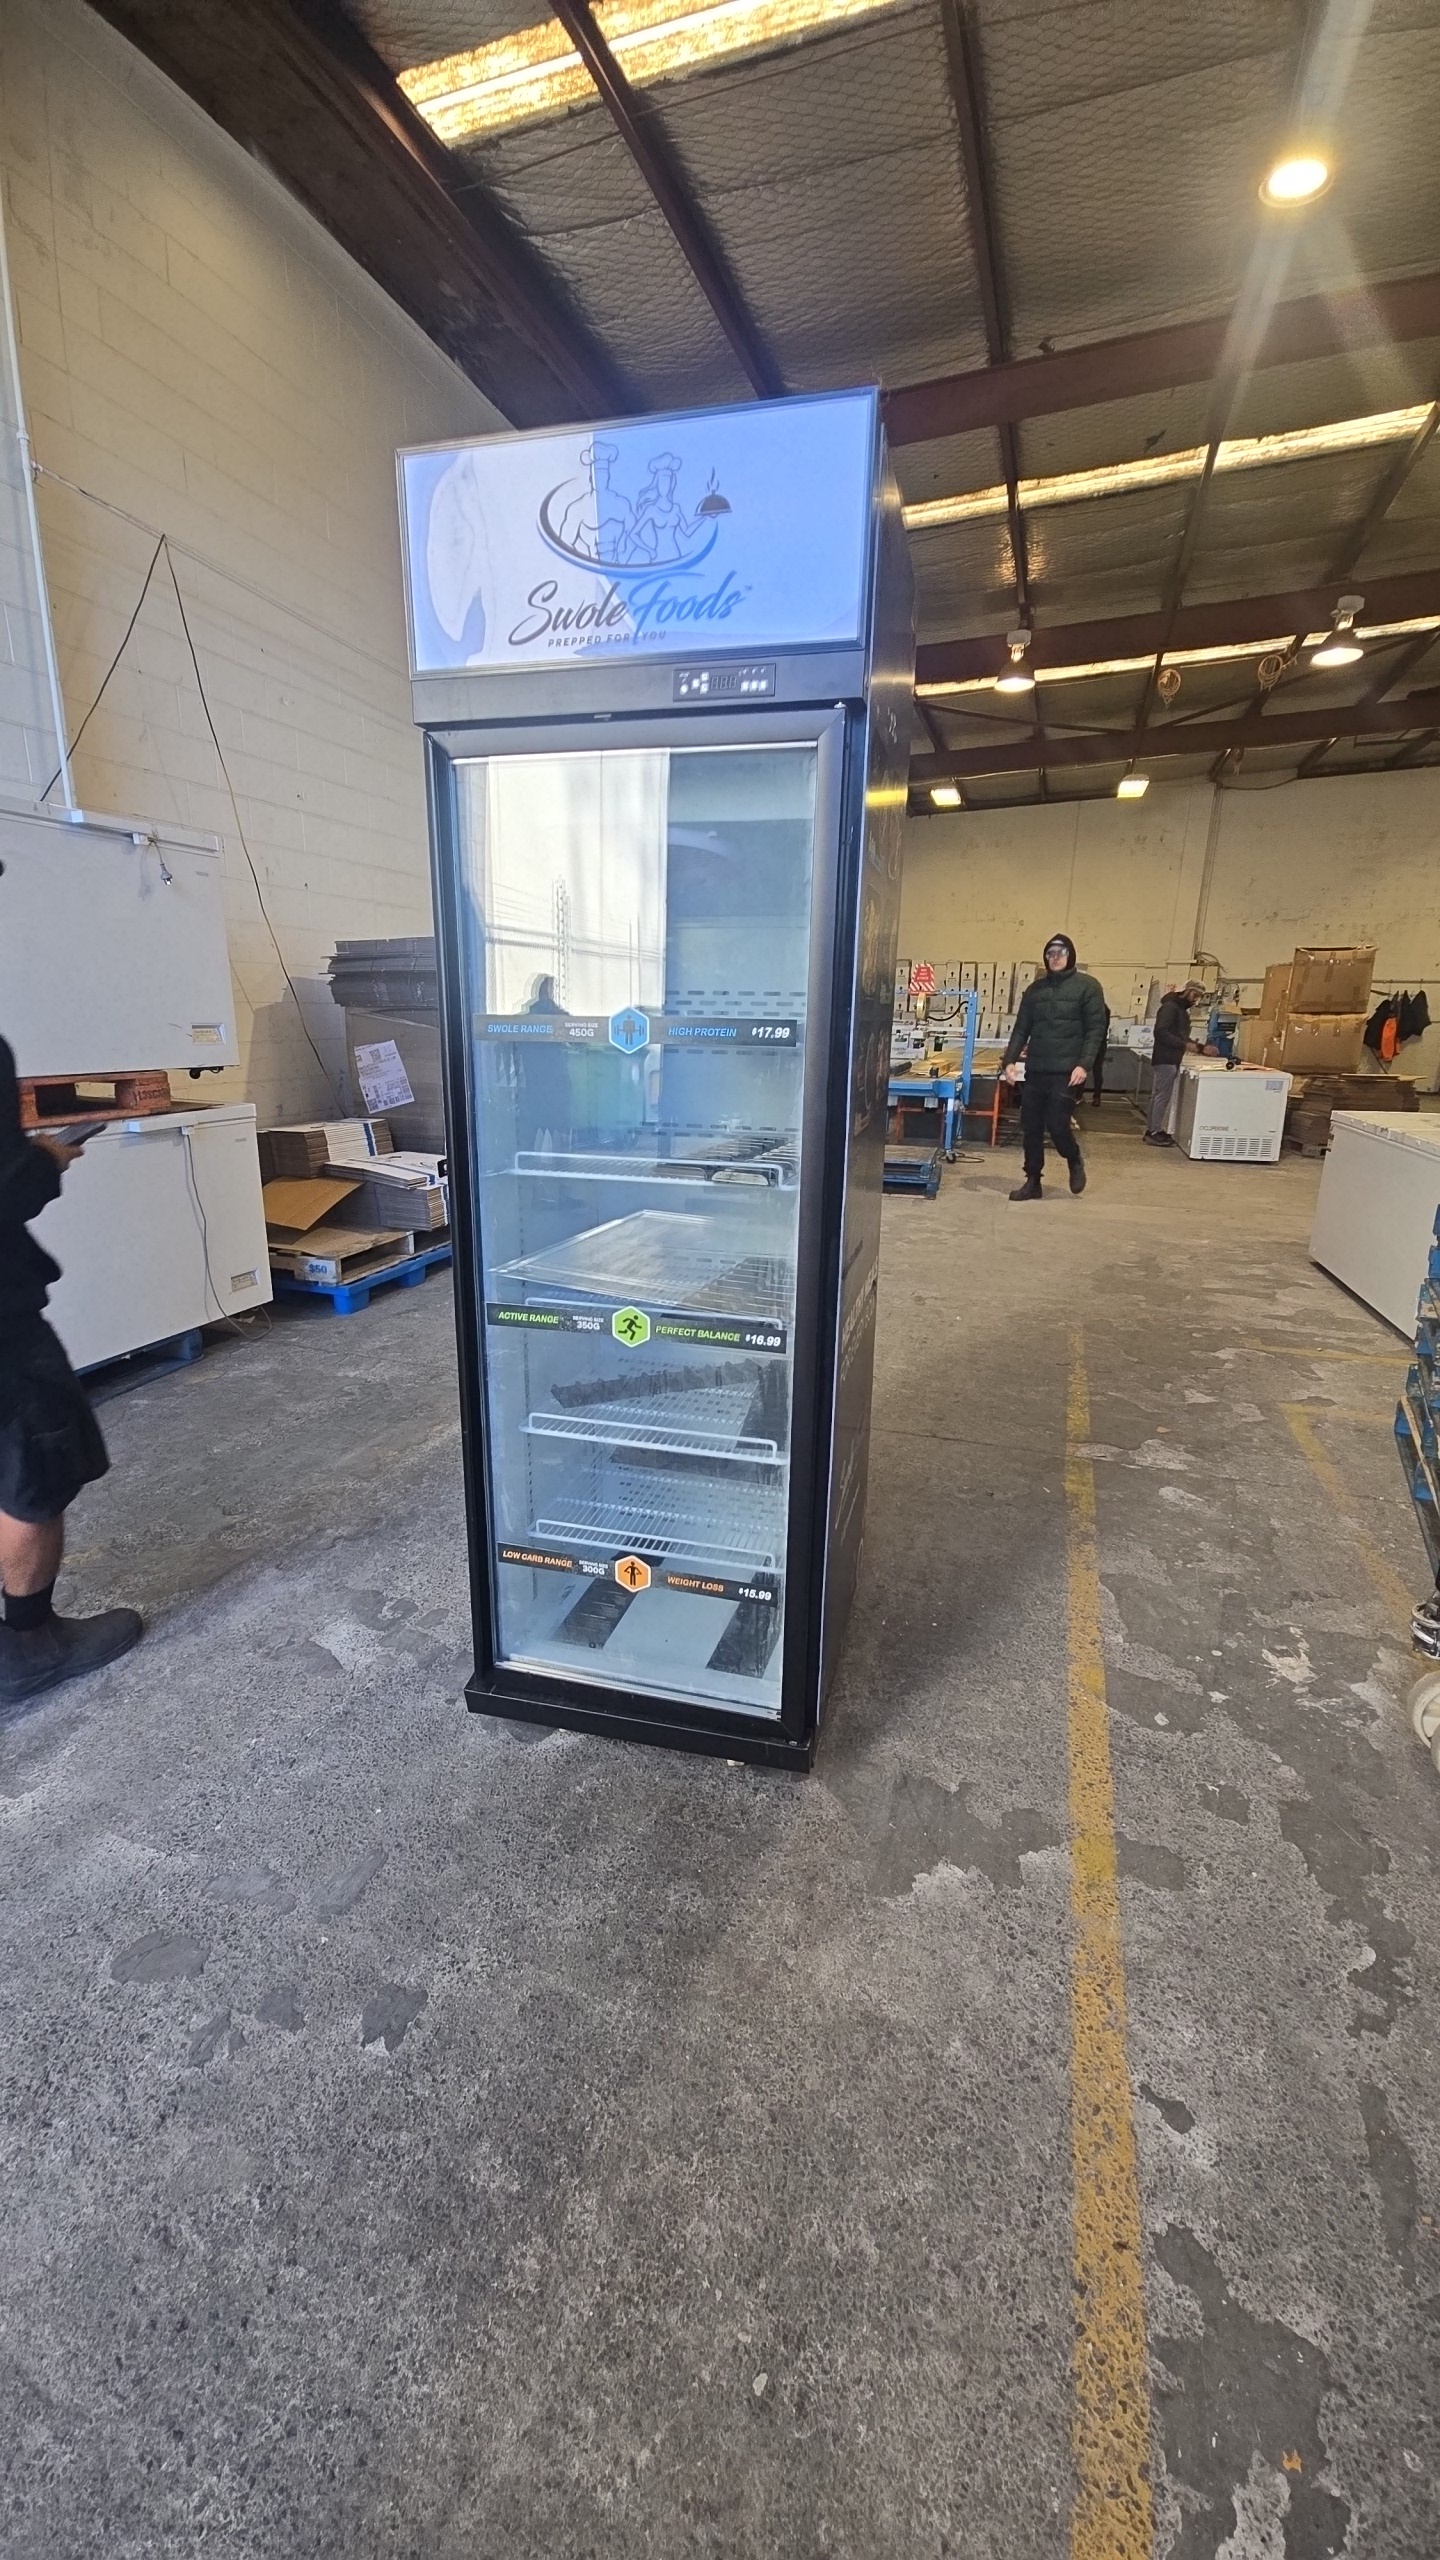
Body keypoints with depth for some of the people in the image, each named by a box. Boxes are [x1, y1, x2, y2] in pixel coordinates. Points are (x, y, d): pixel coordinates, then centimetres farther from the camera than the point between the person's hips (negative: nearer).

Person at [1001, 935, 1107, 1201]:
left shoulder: (1088, 986, 0)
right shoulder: (1035, 989, 13)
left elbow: (1095, 1029, -5)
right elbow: (1021, 1029, 12)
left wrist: (1084, 1064, -16)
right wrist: (1009, 1061, -1)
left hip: (1066, 1071, -4)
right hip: (1035, 1070, 5)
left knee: (1057, 1124, -9)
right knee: (1031, 1128, 5)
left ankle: (1075, 1161, 21)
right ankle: (1032, 1182, 16)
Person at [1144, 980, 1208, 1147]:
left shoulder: (1182, 1010, 19)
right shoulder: (1170, 1007, -11)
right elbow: (1161, 1032, -21)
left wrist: (1198, 1045, 8)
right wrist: (1185, 1045, -22)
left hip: (1170, 1059, 10)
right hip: (1166, 1059, -10)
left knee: (1158, 1095, 11)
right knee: (1162, 1096, -9)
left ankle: (1152, 1130, 15)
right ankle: (1154, 1133, -6)